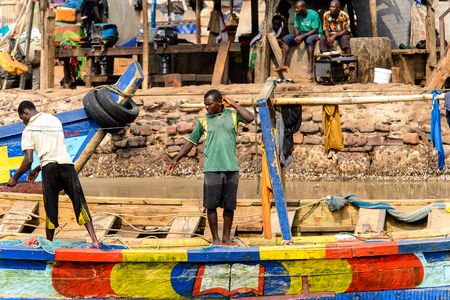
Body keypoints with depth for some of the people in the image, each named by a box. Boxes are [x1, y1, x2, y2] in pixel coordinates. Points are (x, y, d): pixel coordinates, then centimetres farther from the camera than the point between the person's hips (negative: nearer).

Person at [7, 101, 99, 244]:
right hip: (66, 162, 3)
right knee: (79, 203, 0)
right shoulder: (55, 120, 23)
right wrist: (37, 169, 37)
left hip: (49, 167, -3)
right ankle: (93, 238, -12)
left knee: (50, 208, 7)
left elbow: (28, 160, -1)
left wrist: (15, 178, 12)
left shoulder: (29, 130, 7)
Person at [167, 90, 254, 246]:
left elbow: (250, 118, -10)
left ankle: (226, 238, 14)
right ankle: (215, 239, 8)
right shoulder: (203, 121, 8)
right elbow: (191, 141, 15)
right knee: (211, 205, -1)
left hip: (231, 167, 0)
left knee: (229, 205, 4)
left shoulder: (232, 115, 8)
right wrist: (176, 159, 12)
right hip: (212, 168, 0)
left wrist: (233, 104, -2)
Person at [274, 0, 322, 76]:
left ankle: (310, 66, -47)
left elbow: (315, 30, -23)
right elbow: (296, 28, 4)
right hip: (302, 33, 7)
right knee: (286, 39, -12)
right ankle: (283, 64, -17)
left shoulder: (313, 14, -18)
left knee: (309, 39, -41)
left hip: (315, 34, -7)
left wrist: (302, 36, -31)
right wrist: (297, 37, -19)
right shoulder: (297, 15, 2)